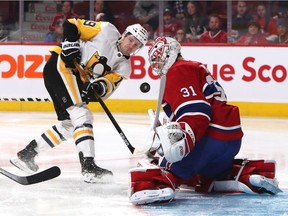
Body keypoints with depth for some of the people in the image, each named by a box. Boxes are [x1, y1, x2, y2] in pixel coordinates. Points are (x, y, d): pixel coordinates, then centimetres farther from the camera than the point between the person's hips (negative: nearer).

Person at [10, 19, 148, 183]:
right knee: (82, 116, -19)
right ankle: (88, 166, -29)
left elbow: (110, 83, -7)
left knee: (70, 124, 14)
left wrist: (101, 87, -28)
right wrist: (70, 43, -19)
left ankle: (26, 154, 24)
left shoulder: (124, 66, 10)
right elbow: (71, 24, -4)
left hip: (77, 82, 9)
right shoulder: (107, 31, -7)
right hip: (61, 67, -9)